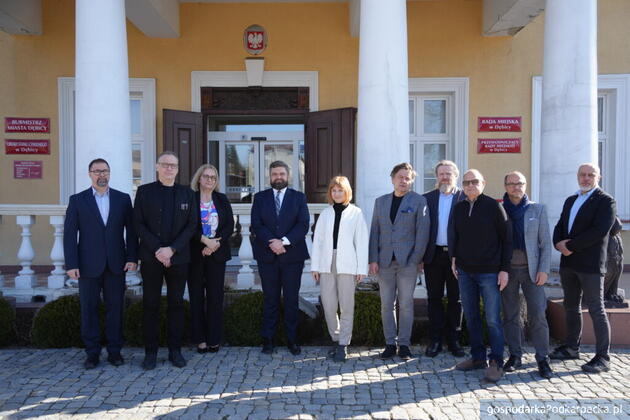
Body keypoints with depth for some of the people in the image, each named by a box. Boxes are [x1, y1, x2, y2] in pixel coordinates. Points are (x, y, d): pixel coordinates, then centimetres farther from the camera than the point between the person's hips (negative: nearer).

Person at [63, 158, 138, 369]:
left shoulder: (123, 199, 7)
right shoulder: (77, 200, 3)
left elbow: (131, 230, 6)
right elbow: (70, 234, 0)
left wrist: (132, 257, -3)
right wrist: (71, 264, -7)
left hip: (116, 264, 1)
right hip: (88, 265, -1)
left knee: (115, 308, 5)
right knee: (89, 309, 5)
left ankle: (114, 351, 15)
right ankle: (92, 352, 16)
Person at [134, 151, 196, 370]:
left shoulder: (187, 193, 8)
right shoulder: (144, 191, 5)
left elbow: (191, 226, 2)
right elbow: (139, 224, -1)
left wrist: (172, 249, -11)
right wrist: (157, 249, -12)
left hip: (178, 257, 1)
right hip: (151, 257, -1)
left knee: (176, 303, 6)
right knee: (150, 304, 3)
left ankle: (175, 350, 15)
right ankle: (150, 352, 13)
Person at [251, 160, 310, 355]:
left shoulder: (299, 197, 6)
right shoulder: (260, 197, 8)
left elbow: (303, 224, -4)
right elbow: (256, 224, -2)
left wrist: (284, 241, -16)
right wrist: (272, 242, -16)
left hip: (293, 255, 0)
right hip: (267, 256, 1)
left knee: (292, 299, 4)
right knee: (270, 299, 6)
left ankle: (292, 340, 12)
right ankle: (268, 339, 14)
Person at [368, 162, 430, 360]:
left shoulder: (419, 201, 2)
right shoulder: (380, 201, 12)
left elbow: (422, 231, -2)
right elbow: (375, 231, 9)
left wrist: (416, 259, -9)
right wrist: (373, 259, 1)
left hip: (408, 261, -3)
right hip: (384, 261, 3)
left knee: (405, 305, 2)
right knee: (387, 305, 6)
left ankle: (404, 344, 13)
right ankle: (390, 343, 15)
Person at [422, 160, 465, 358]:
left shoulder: (465, 198, 1)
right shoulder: (427, 198, 8)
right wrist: (420, 256, -1)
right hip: (434, 255, 2)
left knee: (456, 299, 7)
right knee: (434, 298, 7)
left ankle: (454, 340, 18)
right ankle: (435, 340, 15)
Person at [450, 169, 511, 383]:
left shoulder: (493, 206, -5)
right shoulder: (459, 208, 9)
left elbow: (506, 239, -4)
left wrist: (504, 269, -8)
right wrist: (454, 259, 8)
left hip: (489, 272, -5)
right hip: (464, 271, 5)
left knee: (493, 319, -1)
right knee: (471, 317, 11)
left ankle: (496, 363, 8)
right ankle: (478, 357, 23)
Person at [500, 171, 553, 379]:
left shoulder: (538, 209, 6)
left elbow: (545, 242, 4)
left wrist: (544, 269, -5)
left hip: (531, 269, 0)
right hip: (507, 269, 1)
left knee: (538, 315, -3)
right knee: (510, 315, 6)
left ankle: (543, 358, 7)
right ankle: (515, 356, 17)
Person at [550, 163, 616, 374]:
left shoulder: (605, 201, -6)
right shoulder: (570, 200, 17)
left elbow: (599, 230, -18)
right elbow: (560, 226, 15)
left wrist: (571, 246, -17)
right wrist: (559, 243, -6)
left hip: (590, 265, -7)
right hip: (568, 263, 7)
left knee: (596, 310, -3)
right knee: (571, 307, 16)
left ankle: (602, 358, 4)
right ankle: (571, 347, 28)